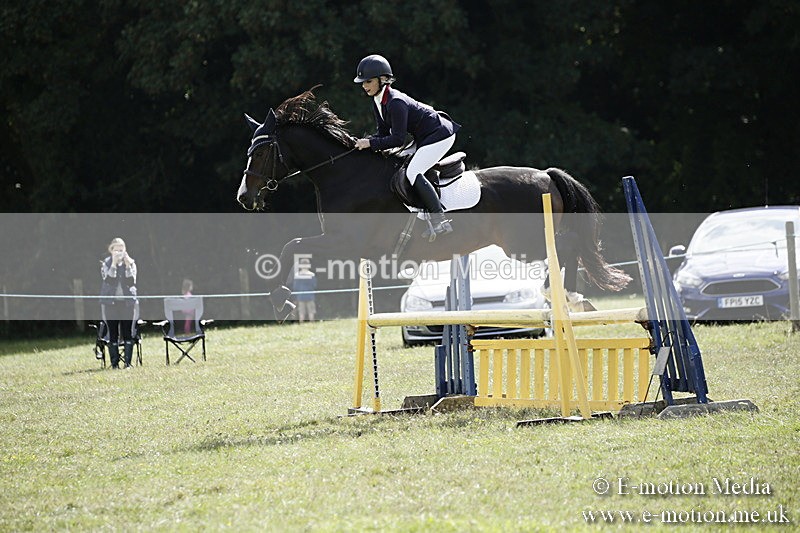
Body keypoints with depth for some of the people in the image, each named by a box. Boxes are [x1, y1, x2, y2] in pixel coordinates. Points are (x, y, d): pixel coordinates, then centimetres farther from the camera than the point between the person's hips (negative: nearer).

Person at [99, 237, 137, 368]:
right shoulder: (106, 263, 3)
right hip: (111, 302, -1)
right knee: (113, 333, 0)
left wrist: (127, 265, -15)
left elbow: (131, 282, -6)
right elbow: (108, 280, -13)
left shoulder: (131, 263, 5)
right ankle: (114, 363, 4)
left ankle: (128, 362, 2)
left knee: (128, 333, -2)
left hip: (127, 302, 1)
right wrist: (114, 264, -19)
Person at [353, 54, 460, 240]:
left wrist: (371, 143, -25)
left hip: (439, 135, -11)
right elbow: (384, 133, 6)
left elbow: (397, 139, -27)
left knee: (413, 172, -22)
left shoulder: (395, 103, -27)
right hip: (424, 138, 11)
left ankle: (440, 220, -24)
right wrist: (364, 142, -10)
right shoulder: (378, 101, 3)